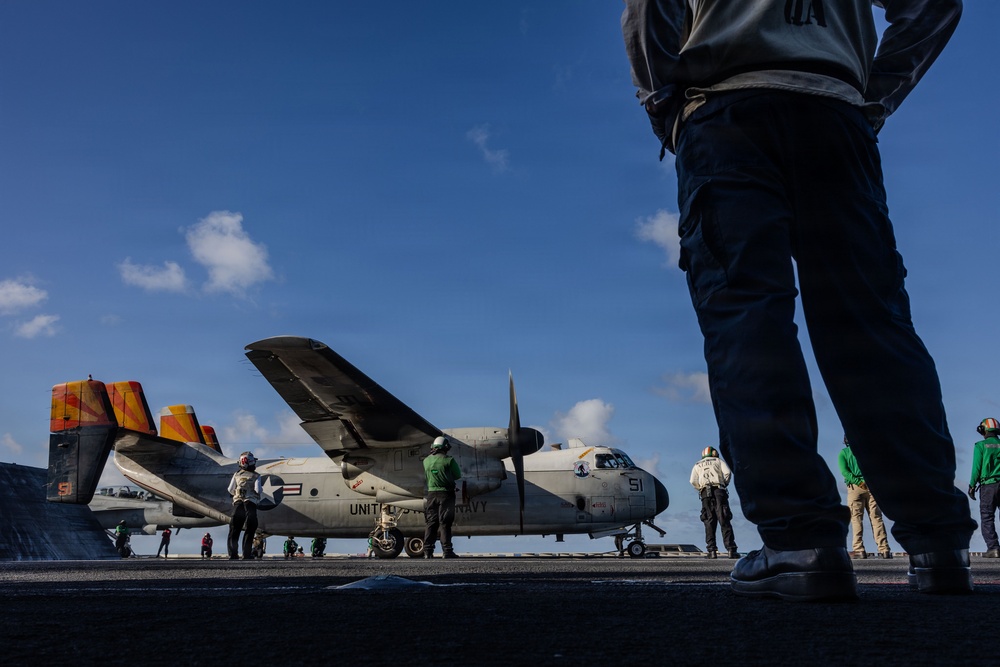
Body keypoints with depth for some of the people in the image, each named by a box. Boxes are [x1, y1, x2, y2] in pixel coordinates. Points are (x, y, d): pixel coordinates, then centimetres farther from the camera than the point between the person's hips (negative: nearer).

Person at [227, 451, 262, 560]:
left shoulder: (237, 475, 13)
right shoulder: (256, 476, 2)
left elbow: (230, 490, 11)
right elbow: (257, 490, -9)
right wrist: (261, 491, 12)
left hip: (237, 502, 3)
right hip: (250, 502, -3)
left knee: (234, 530, 7)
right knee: (250, 530, 2)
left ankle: (233, 555, 0)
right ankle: (247, 555, -4)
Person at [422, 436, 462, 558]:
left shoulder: (426, 460, 4)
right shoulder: (449, 460, -9)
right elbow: (458, 477, -3)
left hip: (431, 494, 4)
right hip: (445, 494, -4)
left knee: (430, 523, 9)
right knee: (445, 523, -1)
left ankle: (428, 551, 8)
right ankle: (447, 551, -1)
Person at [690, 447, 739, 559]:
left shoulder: (697, 465, 25)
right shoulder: (718, 461, 20)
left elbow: (693, 481, 9)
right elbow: (727, 472, 1)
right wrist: (724, 484, 15)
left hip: (705, 493, 2)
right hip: (719, 491, -1)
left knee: (709, 522, -1)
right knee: (724, 521, -6)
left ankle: (712, 551, -11)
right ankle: (731, 549, -14)